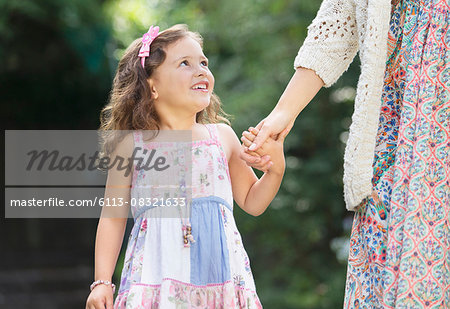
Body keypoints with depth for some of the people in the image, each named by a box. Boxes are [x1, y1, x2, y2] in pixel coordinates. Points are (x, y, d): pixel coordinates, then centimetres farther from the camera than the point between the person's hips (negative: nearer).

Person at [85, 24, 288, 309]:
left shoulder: (222, 137, 12)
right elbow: (113, 217, 9)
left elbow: (252, 202, 22)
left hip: (220, 279, 2)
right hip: (157, 277, -2)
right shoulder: (132, 145, 5)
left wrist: (275, 169, 4)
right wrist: (102, 282, 3)